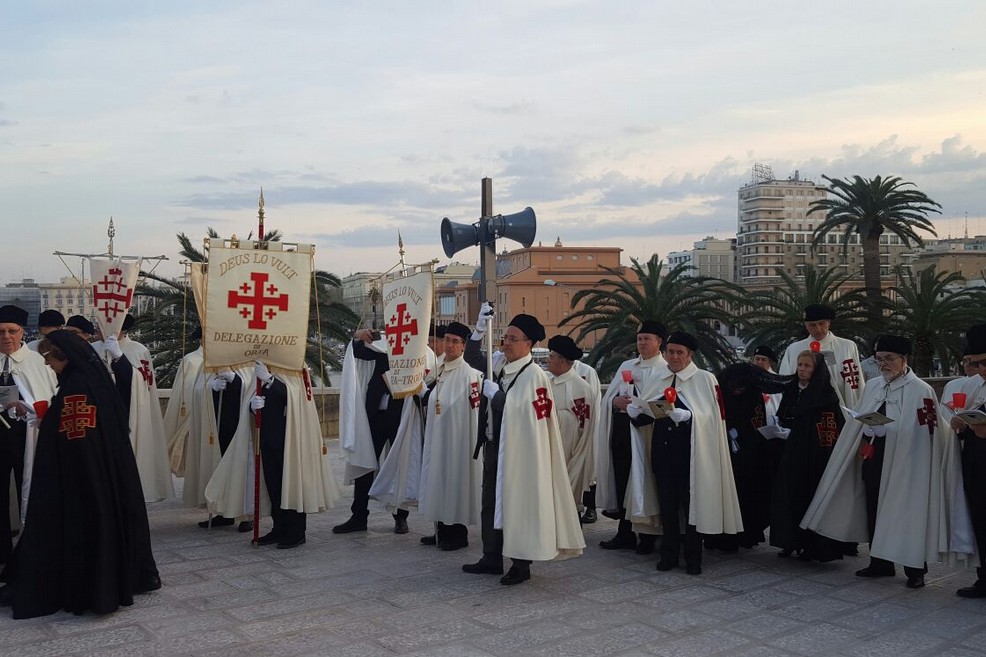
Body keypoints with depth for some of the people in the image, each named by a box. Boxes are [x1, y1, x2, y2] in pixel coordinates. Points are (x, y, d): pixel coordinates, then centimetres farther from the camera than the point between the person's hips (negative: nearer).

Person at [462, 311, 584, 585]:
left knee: (519, 505, 3)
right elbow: (472, 358, 4)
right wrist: (480, 329, -9)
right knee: (491, 501, 14)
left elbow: (520, 411, -23)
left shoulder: (535, 375, -16)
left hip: (518, 449, -7)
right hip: (494, 443, 7)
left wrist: (493, 393, -14)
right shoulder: (499, 362, 4)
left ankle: (521, 565, 16)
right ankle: (492, 558, 27)